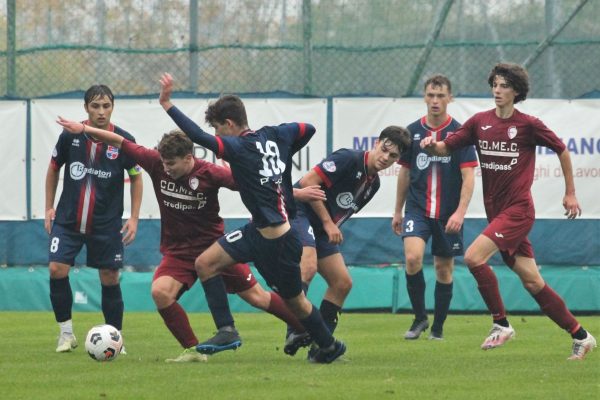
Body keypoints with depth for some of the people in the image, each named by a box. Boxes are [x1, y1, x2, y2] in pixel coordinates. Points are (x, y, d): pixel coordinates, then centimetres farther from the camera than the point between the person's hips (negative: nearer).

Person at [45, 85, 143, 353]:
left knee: (110, 278, 1)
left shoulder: (123, 141, -8)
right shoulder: (70, 136, -6)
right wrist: (49, 207, 8)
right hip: (68, 220, 1)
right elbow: (53, 169, 10)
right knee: (57, 269, -13)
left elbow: (136, 178, 5)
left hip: (106, 224, -1)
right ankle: (66, 333, 3)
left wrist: (134, 218, 0)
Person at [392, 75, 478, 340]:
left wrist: (460, 212, -20)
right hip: (417, 208, 1)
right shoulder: (413, 131, 4)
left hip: (448, 214, -1)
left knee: (444, 269, 6)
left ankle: (438, 327, 20)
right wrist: (397, 211, 15)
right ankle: (419, 318, -2)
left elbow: (468, 176, -9)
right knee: (413, 258, -19)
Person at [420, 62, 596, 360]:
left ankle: (501, 324, -8)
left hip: (518, 210, -6)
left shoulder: (528, 125, -6)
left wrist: (570, 193, 9)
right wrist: (432, 145, -16)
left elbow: (562, 151, 6)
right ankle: (580, 336, 16)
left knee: (474, 257, -21)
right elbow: (446, 148, 7)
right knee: (532, 281, 6)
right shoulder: (479, 122, 7)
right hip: (496, 211, 6)